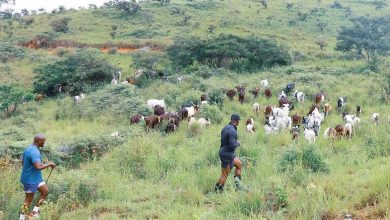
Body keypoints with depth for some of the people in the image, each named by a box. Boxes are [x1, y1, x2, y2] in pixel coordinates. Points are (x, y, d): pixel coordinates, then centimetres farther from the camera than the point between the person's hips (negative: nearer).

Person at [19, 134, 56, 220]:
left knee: (45, 191, 16)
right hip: (31, 180, -10)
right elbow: (38, 167, -35)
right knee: (29, 199, 3)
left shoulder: (29, 148, 5)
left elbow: (23, 162, 15)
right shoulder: (34, 152, -27)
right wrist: (49, 164, -21)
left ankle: (35, 211, 20)